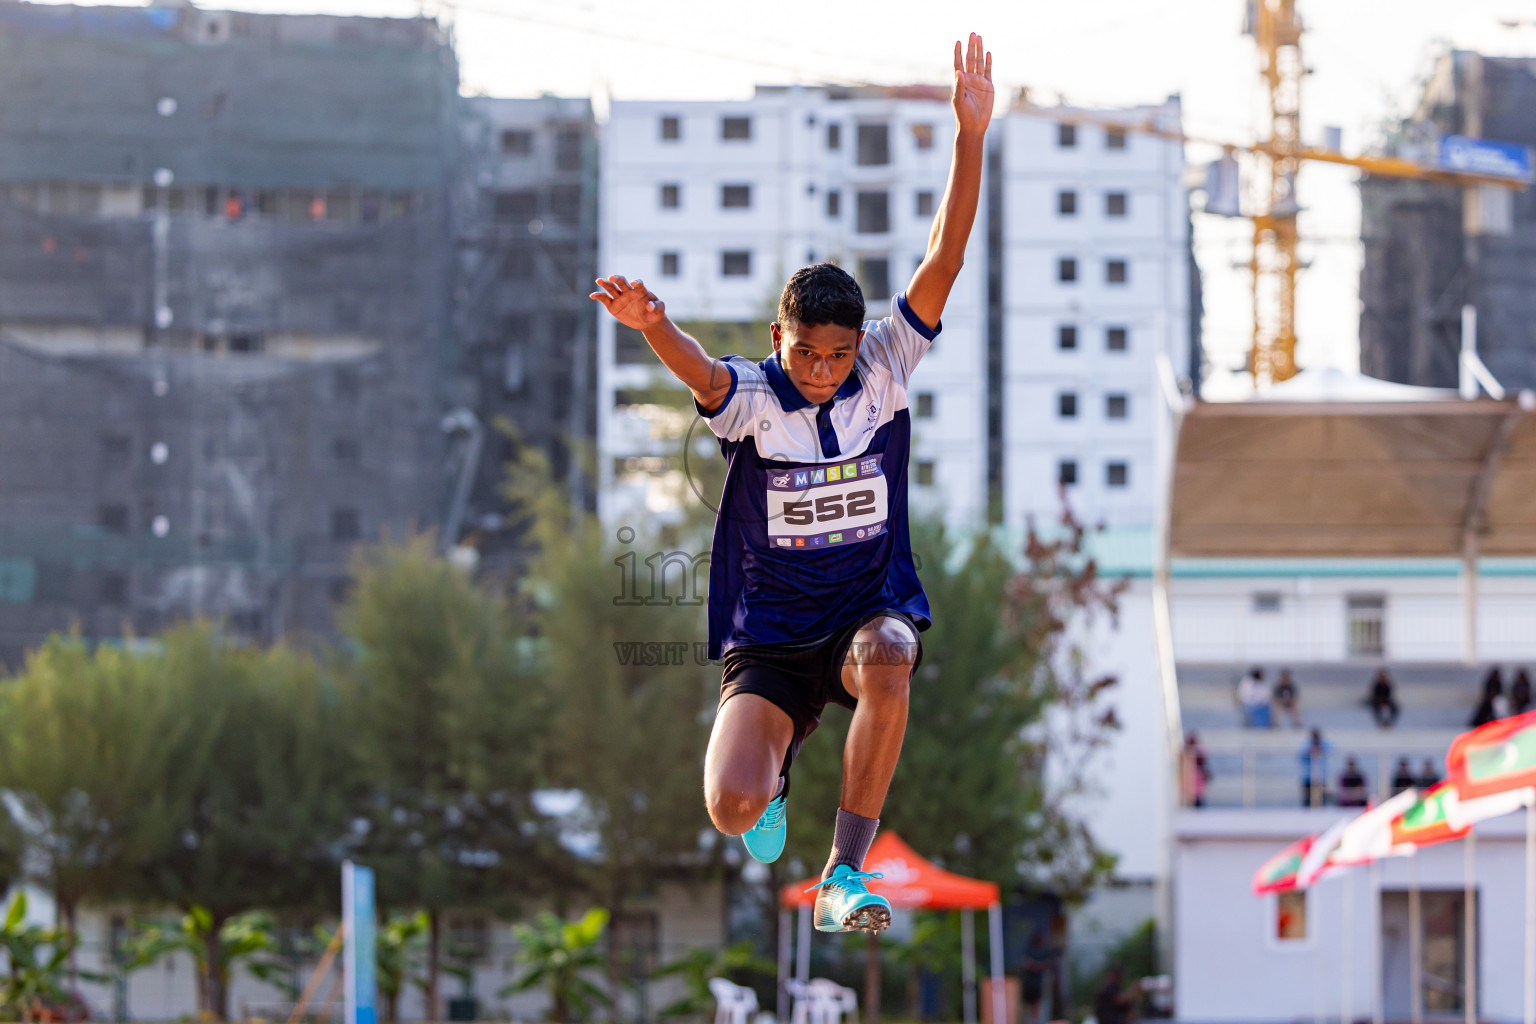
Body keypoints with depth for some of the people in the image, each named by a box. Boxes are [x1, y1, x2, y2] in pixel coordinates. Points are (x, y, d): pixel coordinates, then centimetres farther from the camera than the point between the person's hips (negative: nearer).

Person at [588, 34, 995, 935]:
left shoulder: (884, 370, -5)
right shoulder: (749, 397, -11)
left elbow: (945, 262, -14)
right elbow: (698, 369, -34)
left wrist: (972, 137, -26)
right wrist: (650, 323, -58)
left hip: (873, 608, 1)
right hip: (769, 638, -1)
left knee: (887, 657, -38)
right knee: (732, 808, -20)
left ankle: (846, 874, -23)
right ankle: (777, 764, 23)